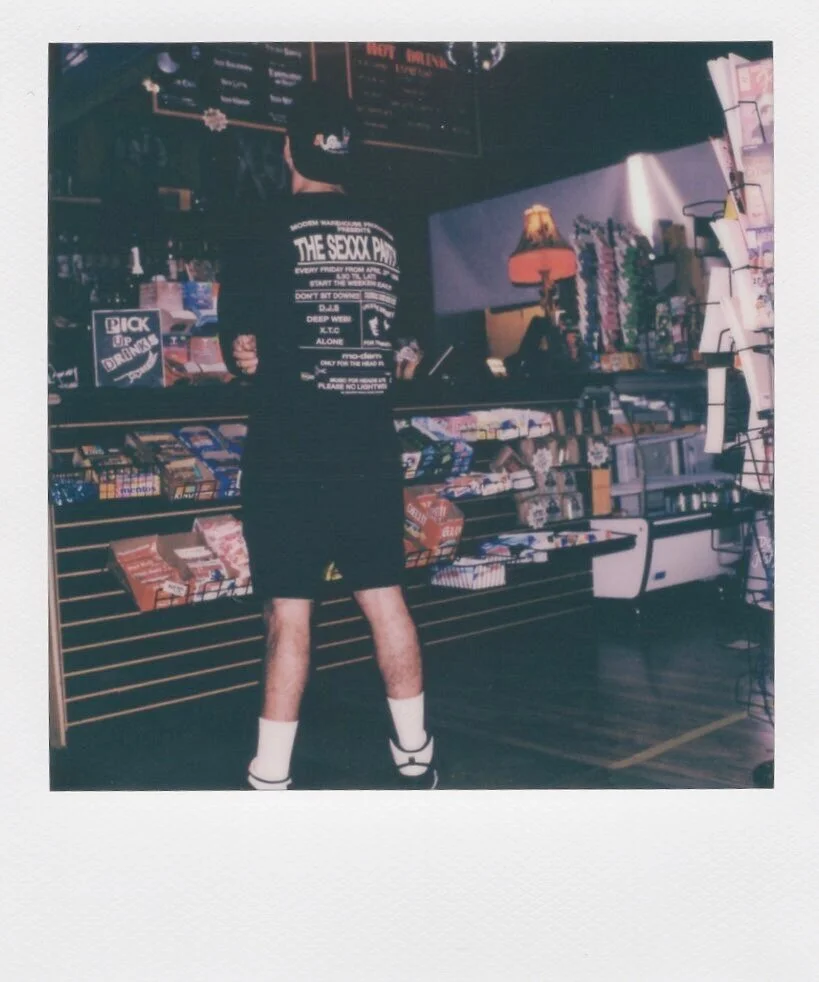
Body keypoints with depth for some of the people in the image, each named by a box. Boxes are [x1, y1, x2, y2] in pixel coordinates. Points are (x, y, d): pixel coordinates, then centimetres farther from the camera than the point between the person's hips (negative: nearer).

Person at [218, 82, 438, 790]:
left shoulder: (265, 237, -6)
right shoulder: (387, 236, 6)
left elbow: (239, 347, 2)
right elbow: (391, 331, 12)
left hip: (290, 454, -4)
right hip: (371, 451, 4)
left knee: (289, 611, -1)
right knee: (386, 599, 11)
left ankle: (271, 777, 6)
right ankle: (416, 757, 22)